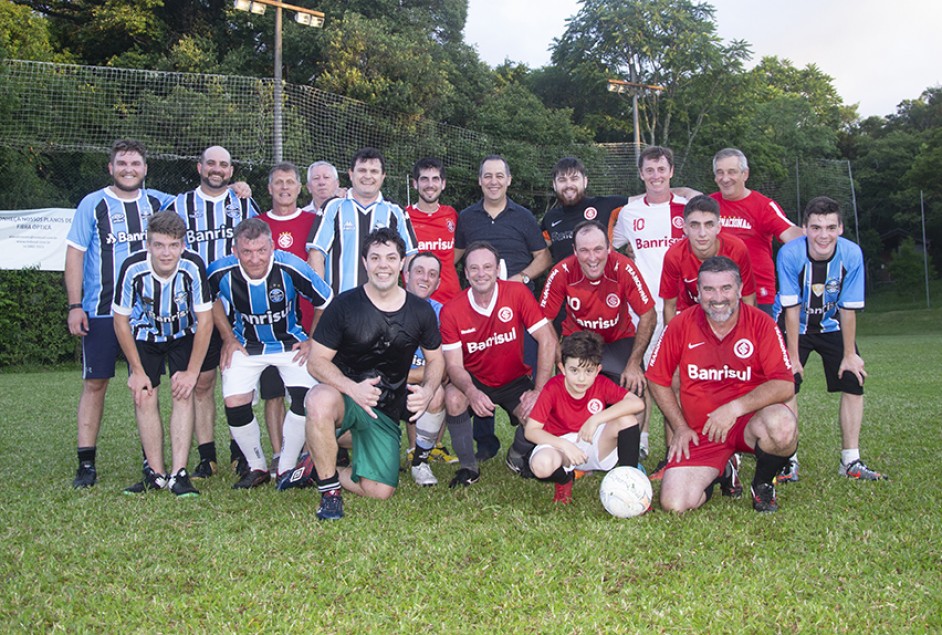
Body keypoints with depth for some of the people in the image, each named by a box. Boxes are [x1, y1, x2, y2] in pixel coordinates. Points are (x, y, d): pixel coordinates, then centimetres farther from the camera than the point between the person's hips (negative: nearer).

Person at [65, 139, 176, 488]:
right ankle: (86, 464, 3)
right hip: (100, 312, -2)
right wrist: (75, 305, -8)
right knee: (94, 383, -2)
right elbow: (75, 253, -1)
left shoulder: (158, 202, 9)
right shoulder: (93, 204, 1)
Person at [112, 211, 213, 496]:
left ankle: (178, 473, -13)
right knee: (144, 396, -8)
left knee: (183, 393, -14)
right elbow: (121, 321, -13)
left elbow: (205, 321, -19)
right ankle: (155, 474, -1)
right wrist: (137, 371, -11)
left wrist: (192, 371, -17)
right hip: (144, 336, 1)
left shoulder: (193, 266, -30)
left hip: (184, 336, -1)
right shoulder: (133, 268, -28)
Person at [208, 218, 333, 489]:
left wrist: (313, 341, -6)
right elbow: (211, 301, 5)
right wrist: (228, 339, 2)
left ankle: (287, 468, 2)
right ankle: (257, 467, 10)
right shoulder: (221, 272, -20)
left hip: (291, 343, -1)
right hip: (246, 345, 2)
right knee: (234, 404, -13)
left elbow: (326, 302, -11)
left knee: (305, 400, -19)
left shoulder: (291, 267, -27)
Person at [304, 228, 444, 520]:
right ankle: (329, 490, -16)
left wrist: (428, 390, -12)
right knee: (321, 401, -40)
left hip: (386, 412, 3)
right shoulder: (345, 305, -9)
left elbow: (435, 359, 12)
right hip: (344, 398, -3)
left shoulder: (421, 311, 0)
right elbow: (316, 360, -9)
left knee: (380, 491, -6)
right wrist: (352, 388, -28)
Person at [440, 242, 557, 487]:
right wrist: (472, 393, -38)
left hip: (515, 380, 0)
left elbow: (548, 340, -17)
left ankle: (517, 456, 12)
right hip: (475, 381, 0)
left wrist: (538, 391, -22)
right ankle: (468, 466, -6)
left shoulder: (517, 293, -16)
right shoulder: (451, 311, -15)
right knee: (453, 398, -31)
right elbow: (454, 364, -16)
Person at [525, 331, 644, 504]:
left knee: (627, 419, -25)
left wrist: (596, 419, -33)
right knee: (542, 465, -38)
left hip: (595, 445, 2)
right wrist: (564, 445, -33)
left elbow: (637, 403, -27)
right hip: (560, 445, -2)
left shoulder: (601, 384, -13)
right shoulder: (553, 388, -18)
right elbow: (531, 430, -20)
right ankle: (566, 478, 1)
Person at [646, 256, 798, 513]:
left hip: (749, 423, -1)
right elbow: (657, 380, 7)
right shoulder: (681, 325, -4)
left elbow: (785, 385, -14)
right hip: (699, 433, 1)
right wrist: (680, 427, 1)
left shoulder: (761, 323, -8)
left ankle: (763, 484, -1)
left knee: (783, 425, -37)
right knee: (674, 504, -18)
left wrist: (736, 407, -24)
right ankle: (721, 472, 19)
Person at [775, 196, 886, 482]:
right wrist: (793, 356, -20)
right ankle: (789, 461, -2)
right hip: (796, 327, -2)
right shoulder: (790, 254, -28)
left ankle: (851, 461, 7)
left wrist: (849, 355, -11)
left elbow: (848, 309, -16)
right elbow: (792, 309, -23)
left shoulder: (852, 254, -23)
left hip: (832, 327, 2)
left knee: (853, 382, -5)